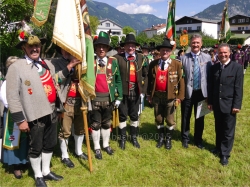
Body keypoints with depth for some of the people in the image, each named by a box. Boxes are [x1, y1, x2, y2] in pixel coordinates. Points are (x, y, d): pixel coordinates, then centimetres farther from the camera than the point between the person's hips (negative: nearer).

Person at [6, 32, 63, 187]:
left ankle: (46, 171, 38)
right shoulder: (16, 67, -11)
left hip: (51, 113, 6)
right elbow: (12, 97, -13)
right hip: (35, 116, -6)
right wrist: (20, 120, -14)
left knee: (50, 144, 18)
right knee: (35, 148, 11)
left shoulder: (47, 64, 8)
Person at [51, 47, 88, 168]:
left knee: (80, 128, 16)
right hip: (66, 102, -4)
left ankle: (78, 151, 35)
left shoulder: (79, 62, 12)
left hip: (79, 101, 5)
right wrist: (70, 65, -19)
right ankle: (65, 156, 21)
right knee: (65, 131, 4)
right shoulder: (56, 62, -1)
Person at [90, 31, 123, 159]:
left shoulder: (113, 61, 2)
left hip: (109, 98, 2)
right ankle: (97, 148, 23)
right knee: (95, 124, 8)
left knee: (107, 123, 15)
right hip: (95, 98, -1)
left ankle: (106, 145, 33)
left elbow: (118, 80, 5)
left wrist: (119, 97, 0)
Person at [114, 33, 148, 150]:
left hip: (136, 92, 3)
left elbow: (145, 76, 6)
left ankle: (134, 137, 31)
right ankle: (122, 138, 25)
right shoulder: (117, 58, -5)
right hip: (122, 92, -2)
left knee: (134, 115, 15)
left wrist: (143, 91, 2)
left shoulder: (142, 59, 5)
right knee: (122, 115, 9)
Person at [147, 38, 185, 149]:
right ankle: (161, 137, 34)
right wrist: (149, 94, 4)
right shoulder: (153, 64, 2)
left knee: (170, 119, 11)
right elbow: (149, 80, 6)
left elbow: (181, 81, -5)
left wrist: (180, 96, -9)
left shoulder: (177, 64, -4)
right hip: (156, 95, 2)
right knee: (158, 118, 15)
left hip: (170, 96, -2)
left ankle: (168, 139, 30)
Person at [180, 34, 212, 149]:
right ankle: (185, 138, 30)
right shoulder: (183, 58, -2)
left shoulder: (207, 57, 2)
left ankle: (198, 139, 31)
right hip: (187, 92, -1)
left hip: (201, 92, 2)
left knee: (200, 118, 14)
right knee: (185, 117, 11)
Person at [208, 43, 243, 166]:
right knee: (218, 128, 17)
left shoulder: (237, 67, -7)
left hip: (229, 104, -4)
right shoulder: (214, 68, 4)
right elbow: (211, 86, 7)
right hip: (216, 104, 4)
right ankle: (219, 148, 34)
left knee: (228, 131, 5)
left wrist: (237, 105, -13)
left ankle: (225, 154, 17)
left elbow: (238, 88, -10)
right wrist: (210, 102, 5)